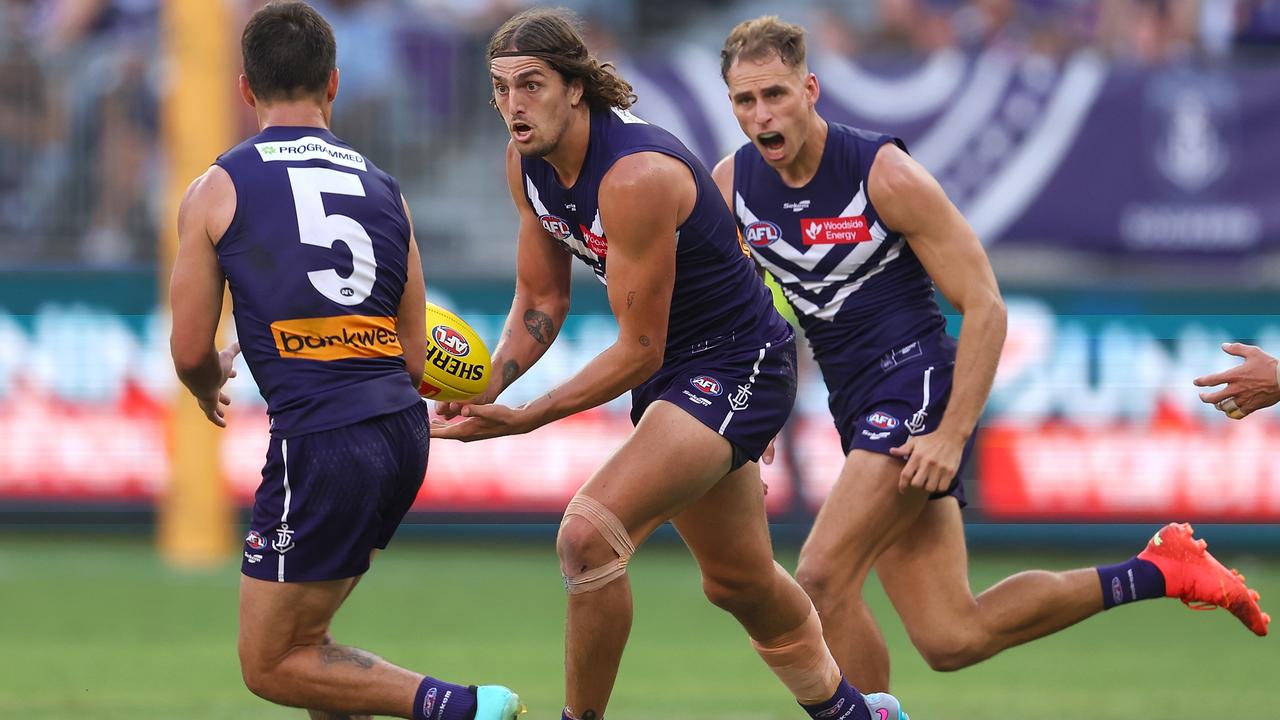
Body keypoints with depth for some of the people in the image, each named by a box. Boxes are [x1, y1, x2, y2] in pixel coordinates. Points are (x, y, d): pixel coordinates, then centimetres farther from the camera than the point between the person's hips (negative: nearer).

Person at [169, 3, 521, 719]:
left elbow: (192, 352, 3)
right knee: (300, 631, 24)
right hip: (403, 432, 6)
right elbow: (414, 361, 13)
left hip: (319, 443, -6)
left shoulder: (216, 190, 0)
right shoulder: (383, 189, 13)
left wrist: (211, 388, 26)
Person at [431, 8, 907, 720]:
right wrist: (488, 385, -10)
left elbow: (639, 350, -26)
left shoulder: (636, 176, -30)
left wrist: (524, 419, -27)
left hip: (739, 365, -9)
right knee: (739, 581, 23)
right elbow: (542, 300, 7)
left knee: (589, 534, -25)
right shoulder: (527, 162, -5)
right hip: (674, 367, 9)